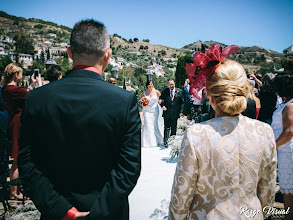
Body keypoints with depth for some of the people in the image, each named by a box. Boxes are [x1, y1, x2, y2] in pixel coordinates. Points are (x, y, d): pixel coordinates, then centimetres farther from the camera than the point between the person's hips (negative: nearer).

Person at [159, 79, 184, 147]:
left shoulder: (179, 91, 2)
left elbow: (182, 102, 2)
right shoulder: (164, 91, 2)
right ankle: (166, 141, 3)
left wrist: (181, 111, -5)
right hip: (167, 113, -1)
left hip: (175, 113, 1)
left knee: (174, 128, 11)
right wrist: (162, 106, -9)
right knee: (167, 127, -2)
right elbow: (160, 100, 10)